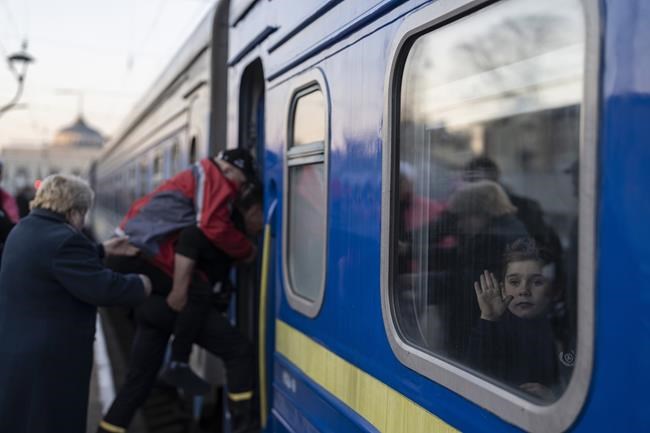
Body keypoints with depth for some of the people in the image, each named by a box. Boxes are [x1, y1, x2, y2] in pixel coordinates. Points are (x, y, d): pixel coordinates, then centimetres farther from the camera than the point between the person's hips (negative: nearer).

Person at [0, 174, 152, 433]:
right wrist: (140, 286, -7)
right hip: (48, 357, -10)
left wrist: (104, 250, 24)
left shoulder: (24, 230, 10)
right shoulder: (63, 239, -23)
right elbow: (103, 288, -24)